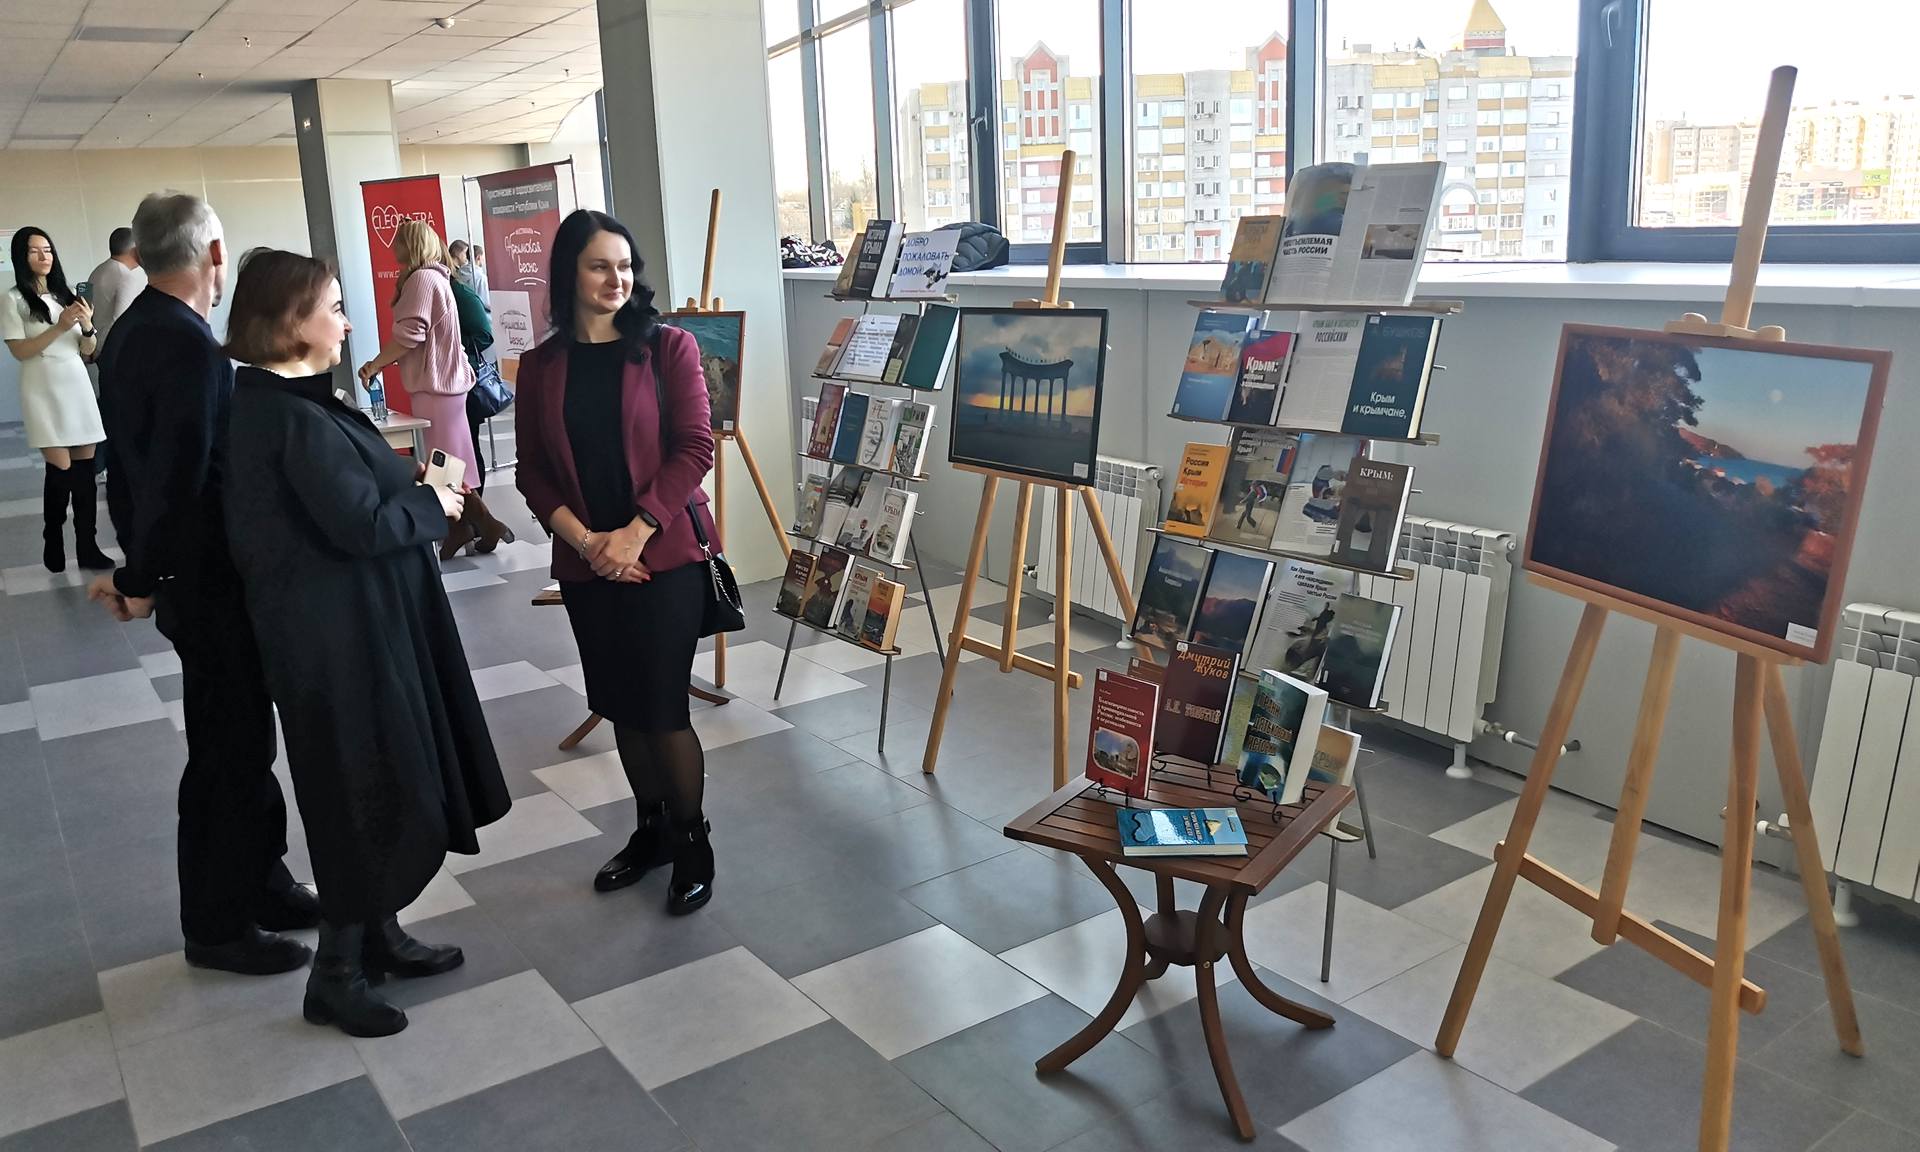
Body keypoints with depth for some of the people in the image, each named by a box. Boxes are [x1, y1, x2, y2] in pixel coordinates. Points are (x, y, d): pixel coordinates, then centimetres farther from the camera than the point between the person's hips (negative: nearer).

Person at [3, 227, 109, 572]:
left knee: (85, 468, 0)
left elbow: (87, 351, 12)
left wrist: (87, 327, -7)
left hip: (78, 387, 4)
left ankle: (87, 547, 5)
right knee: (61, 469, -8)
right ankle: (53, 541, 12)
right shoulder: (14, 300, -1)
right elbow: (20, 351, -8)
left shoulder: (65, 295, 14)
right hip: (44, 391, -4)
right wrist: (58, 327, -16)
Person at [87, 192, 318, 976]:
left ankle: (258, 884, 31)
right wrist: (142, 579, -13)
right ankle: (217, 925, 16)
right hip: (207, 574, -9)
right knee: (229, 747, 3)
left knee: (238, 737, 18)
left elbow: (135, 459, 14)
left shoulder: (130, 331, 9)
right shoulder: (190, 345, -22)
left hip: (183, 568, 9)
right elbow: (179, 472, -25)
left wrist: (141, 564, 18)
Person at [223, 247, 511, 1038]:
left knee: (383, 783, 19)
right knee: (369, 793, 2)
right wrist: (434, 503, -9)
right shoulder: (295, 419, -22)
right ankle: (336, 974, 17)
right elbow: (363, 525, -24)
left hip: (346, 626, 10)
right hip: (342, 636, -10)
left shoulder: (277, 404, 9)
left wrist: (406, 482, 1)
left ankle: (377, 936, 33)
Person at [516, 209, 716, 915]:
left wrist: (634, 533, -15)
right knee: (620, 705, 13)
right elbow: (532, 472, 5)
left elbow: (694, 448, -9)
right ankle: (650, 829, 32)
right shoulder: (541, 367, 6)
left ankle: (692, 843, 18)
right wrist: (584, 539, -10)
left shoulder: (668, 348, -3)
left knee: (662, 707, -2)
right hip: (585, 565, 4)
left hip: (664, 556, -4)